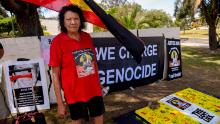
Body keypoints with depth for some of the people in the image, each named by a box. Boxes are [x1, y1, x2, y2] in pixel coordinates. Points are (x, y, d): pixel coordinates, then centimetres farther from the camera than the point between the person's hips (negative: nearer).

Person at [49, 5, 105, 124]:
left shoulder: (87, 37, 1)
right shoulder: (58, 41, -13)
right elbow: (55, 74, -11)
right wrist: (60, 103, -10)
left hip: (94, 90, 5)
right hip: (74, 94, -4)